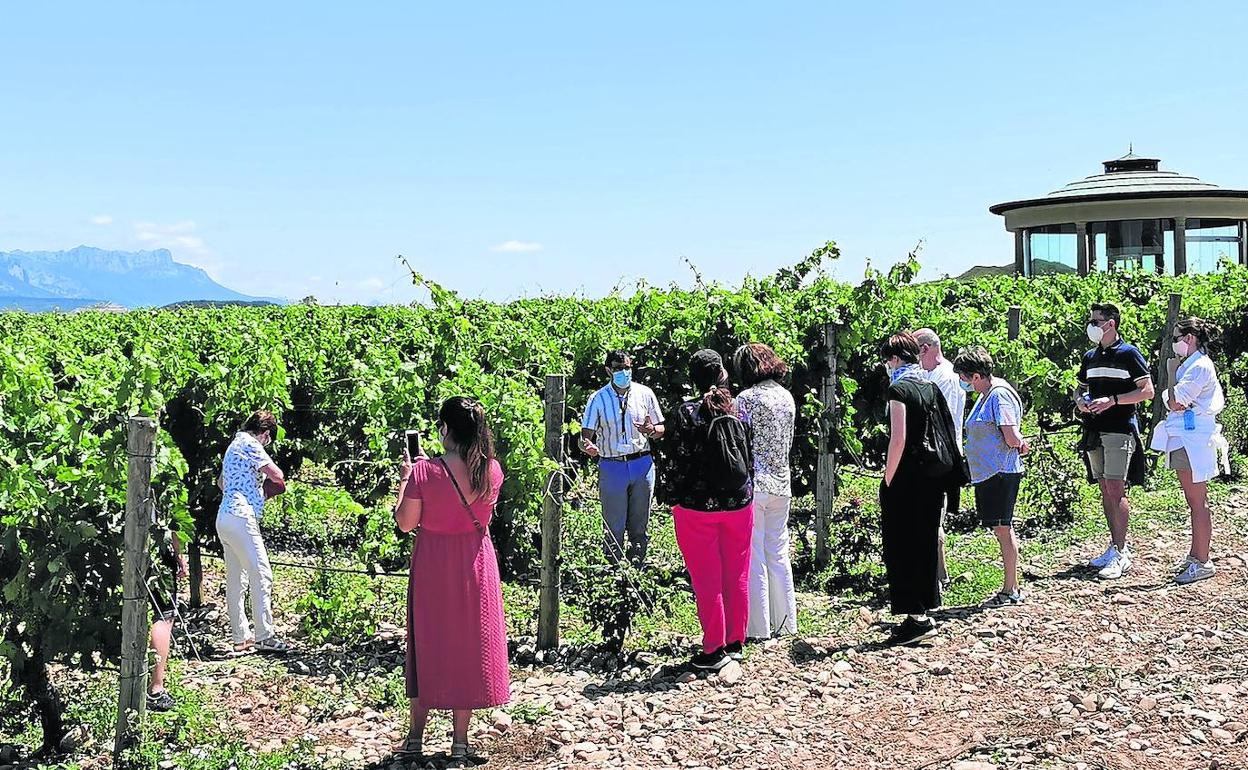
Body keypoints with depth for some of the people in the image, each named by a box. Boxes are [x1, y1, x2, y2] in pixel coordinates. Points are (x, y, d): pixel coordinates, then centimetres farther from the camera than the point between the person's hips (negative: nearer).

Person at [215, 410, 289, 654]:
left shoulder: (234, 445, 22)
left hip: (224, 518, 10)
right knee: (261, 575, -8)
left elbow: (221, 482, 38)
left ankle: (241, 637, 13)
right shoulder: (250, 444, -7)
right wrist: (278, 480, 9)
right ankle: (264, 636, -8)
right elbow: (277, 475, -13)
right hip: (241, 517, -10)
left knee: (235, 579, 10)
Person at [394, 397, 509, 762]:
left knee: (428, 646, 13)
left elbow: (405, 523, -9)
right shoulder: (492, 471, -8)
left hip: (433, 567, -2)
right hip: (475, 565, 2)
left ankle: (415, 737, 22)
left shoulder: (423, 472, -18)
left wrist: (405, 478, 4)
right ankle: (460, 740, 19)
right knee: (470, 643, 12)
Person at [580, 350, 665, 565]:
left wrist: (651, 430, -13)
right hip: (612, 467, -2)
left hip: (642, 465, 2)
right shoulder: (598, 399, -2)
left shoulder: (644, 394, 3)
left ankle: (638, 570, 22)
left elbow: (661, 429, 10)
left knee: (640, 526, 10)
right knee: (614, 527, 1)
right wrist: (587, 445, -28)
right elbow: (586, 434, -5)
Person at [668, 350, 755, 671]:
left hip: (698, 505, -4)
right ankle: (735, 642, 21)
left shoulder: (688, 412, -10)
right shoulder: (739, 411, 1)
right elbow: (749, 459, 7)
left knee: (707, 580, 2)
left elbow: (680, 461, -10)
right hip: (739, 504, 4)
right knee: (737, 576, 12)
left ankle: (714, 650, 7)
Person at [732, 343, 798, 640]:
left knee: (753, 558, 1)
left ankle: (758, 627, 6)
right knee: (779, 554, 15)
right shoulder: (787, 396, 8)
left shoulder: (747, 398, -13)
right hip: (782, 483, 7)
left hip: (752, 484, -7)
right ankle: (785, 622, 21)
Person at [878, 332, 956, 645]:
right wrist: (940, 475, 16)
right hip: (932, 479, 8)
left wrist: (887, 479, -13)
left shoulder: (899, 389, -13)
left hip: (906, 479, -8)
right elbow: (947, 433, 12)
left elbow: (898, 440, -19)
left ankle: (916, 617, 0)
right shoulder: (931, 387, 10)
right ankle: (925, 611, 22)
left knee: (900, 546, 0)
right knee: (925, 542, 15)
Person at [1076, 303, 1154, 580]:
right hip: (1094, 431, 7)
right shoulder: (1090, 357, 15)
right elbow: (1081, 388, 26)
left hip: (1119, 431, -7)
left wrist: (1112, 400, -17)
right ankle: (1117, 546, 18)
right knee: (1105, 490, 10)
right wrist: (1080, 401, 3)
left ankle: (1121, 555, -8)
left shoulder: (1128, 353, -5)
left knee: (1115, 490, -11)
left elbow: (1147, 391, -8)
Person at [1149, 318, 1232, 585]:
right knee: (1194, 502, 15)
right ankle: (1195, 556, 22)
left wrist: (1171, 370, -8)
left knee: (1198, 502, -6)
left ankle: (1203, 562, -2)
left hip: (1194, 440, -10)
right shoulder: (1189, 366, 17)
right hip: (1183, 440, 10)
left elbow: (1175, 403, -20)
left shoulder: (1200, 366, -14)